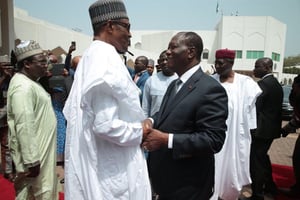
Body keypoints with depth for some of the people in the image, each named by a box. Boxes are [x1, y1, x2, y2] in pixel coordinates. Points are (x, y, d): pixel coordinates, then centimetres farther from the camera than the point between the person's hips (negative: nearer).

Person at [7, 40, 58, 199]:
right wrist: (32, 161, -25)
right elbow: (24, 127, -27)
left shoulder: (30, 82, 11)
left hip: (40, 149, 10)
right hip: (34, 153, -10)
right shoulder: (23, 87, -22)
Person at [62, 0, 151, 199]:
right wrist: (139, 132, -12)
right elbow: (106, 125, -29)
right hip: (111, 169, -9)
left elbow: (70, 110, 13)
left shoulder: (90, 56, 8)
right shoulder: (108, 60, -21)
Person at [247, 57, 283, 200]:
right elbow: (272, 106, 15)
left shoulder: (263, 84, -18)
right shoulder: (276, 83, 12)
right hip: (271, 128, 10)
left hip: (262, 129, -10)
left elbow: (255, 107, -20)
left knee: (256, 161, -1)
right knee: (263, 157, 24)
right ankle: (270, 186, 39)